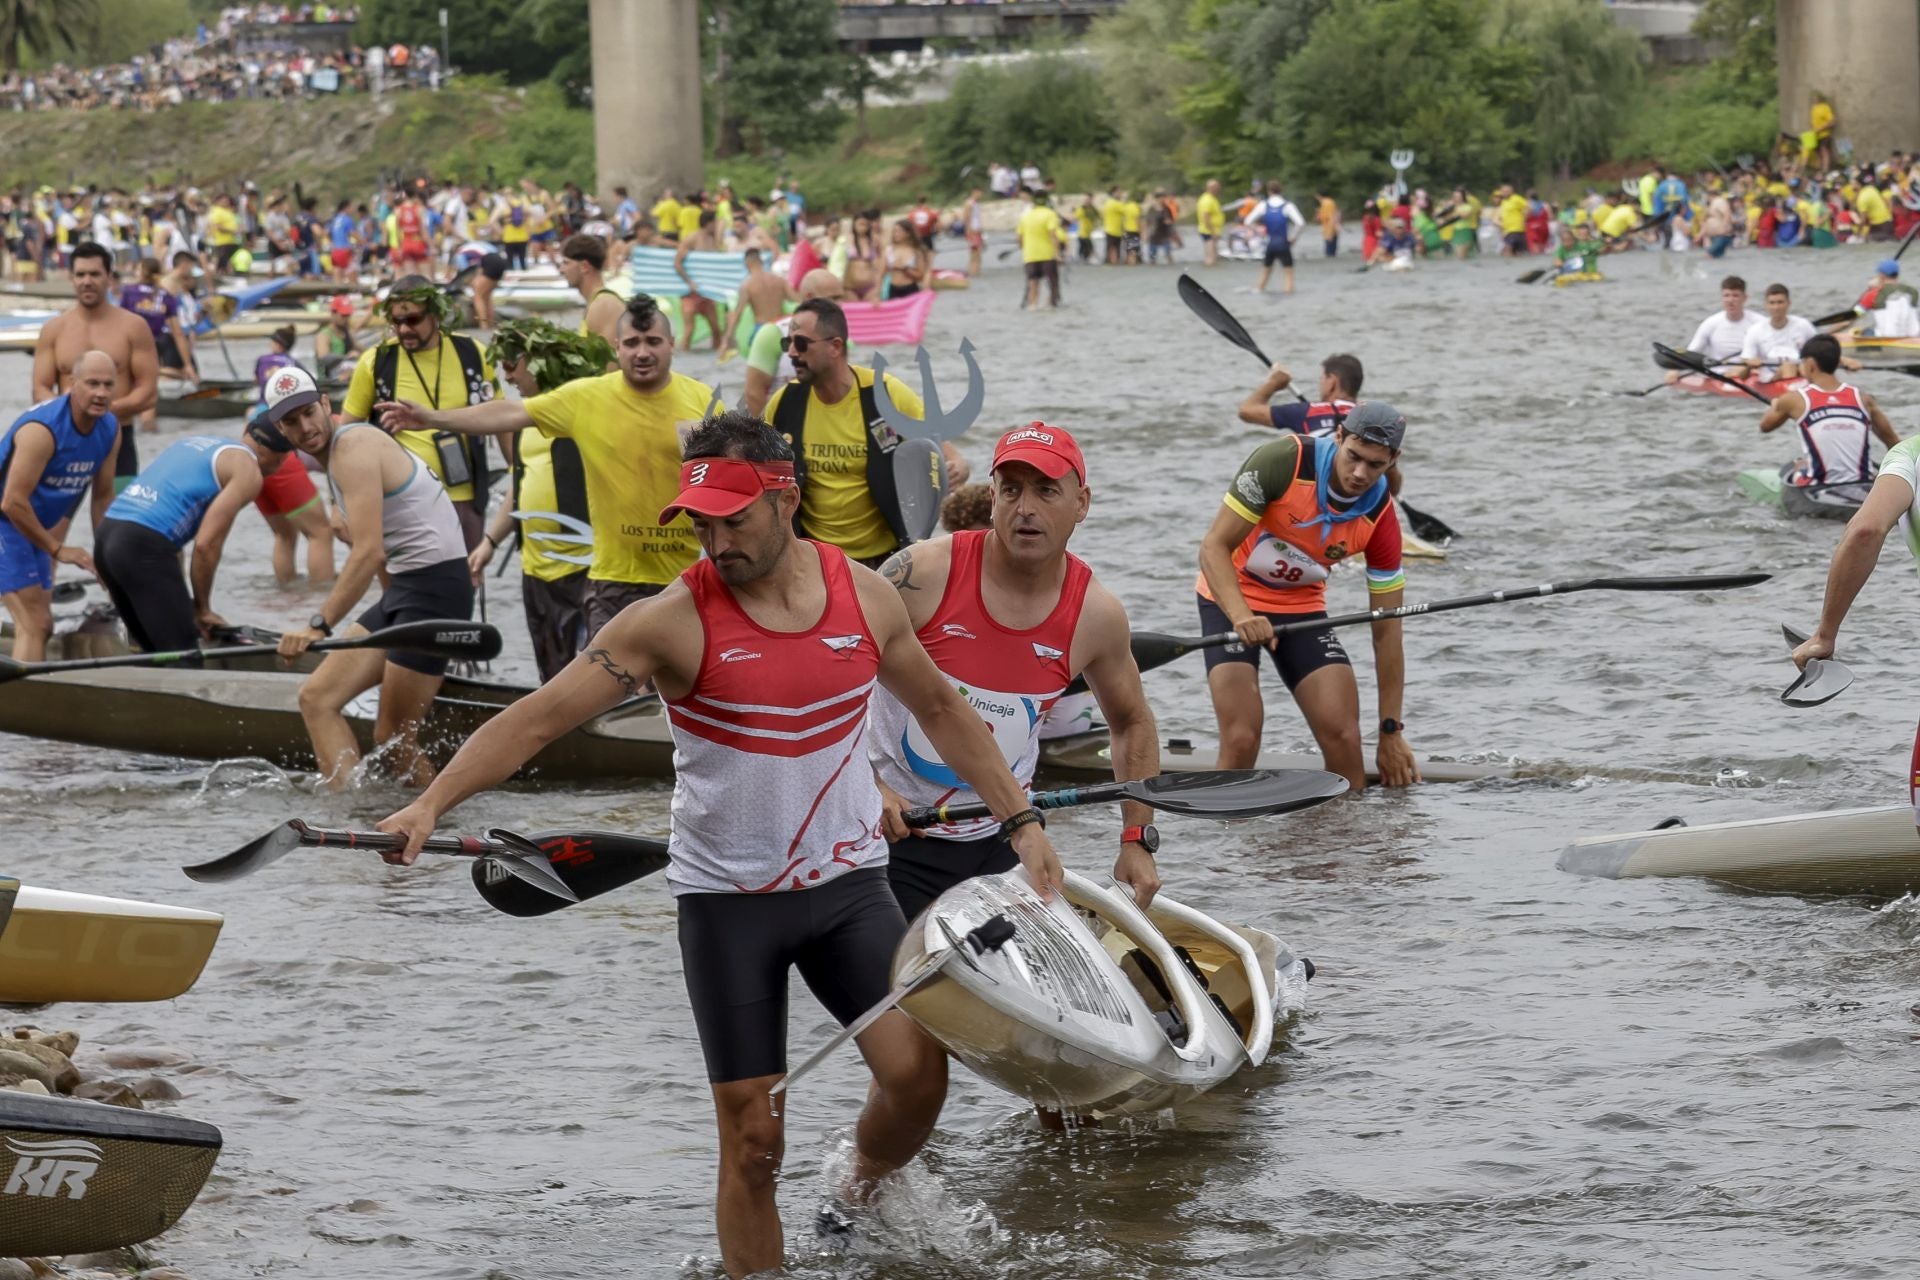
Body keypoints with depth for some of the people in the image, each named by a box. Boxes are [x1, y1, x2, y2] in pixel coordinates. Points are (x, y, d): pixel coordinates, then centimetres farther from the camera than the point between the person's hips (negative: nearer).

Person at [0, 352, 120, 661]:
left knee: (41, 626, 13)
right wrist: (58, 550, -18)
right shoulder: (42, 428, -27)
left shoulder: (109, 429, -2)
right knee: (34, 626, -17)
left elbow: (102, 497, 10)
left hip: (32, 528, 9)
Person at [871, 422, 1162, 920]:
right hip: (893, 834, -3)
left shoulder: (1096, 614, -5)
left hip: (998, 841, 3)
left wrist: (1138, 841, 5)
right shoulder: (925, 574, -16)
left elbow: (1131, 723, 12)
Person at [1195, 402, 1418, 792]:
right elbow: (1214, 546, -21)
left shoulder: (1381, 518, -14)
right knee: (1241, 742, -19)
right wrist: (1242, 617, -39)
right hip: (1231, 597, -3)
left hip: (1302, 605, 3)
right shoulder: (1282, 462, -26)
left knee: (1343, 738, -12)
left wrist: (1391, 732, -5)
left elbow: (1386, 631, -8)